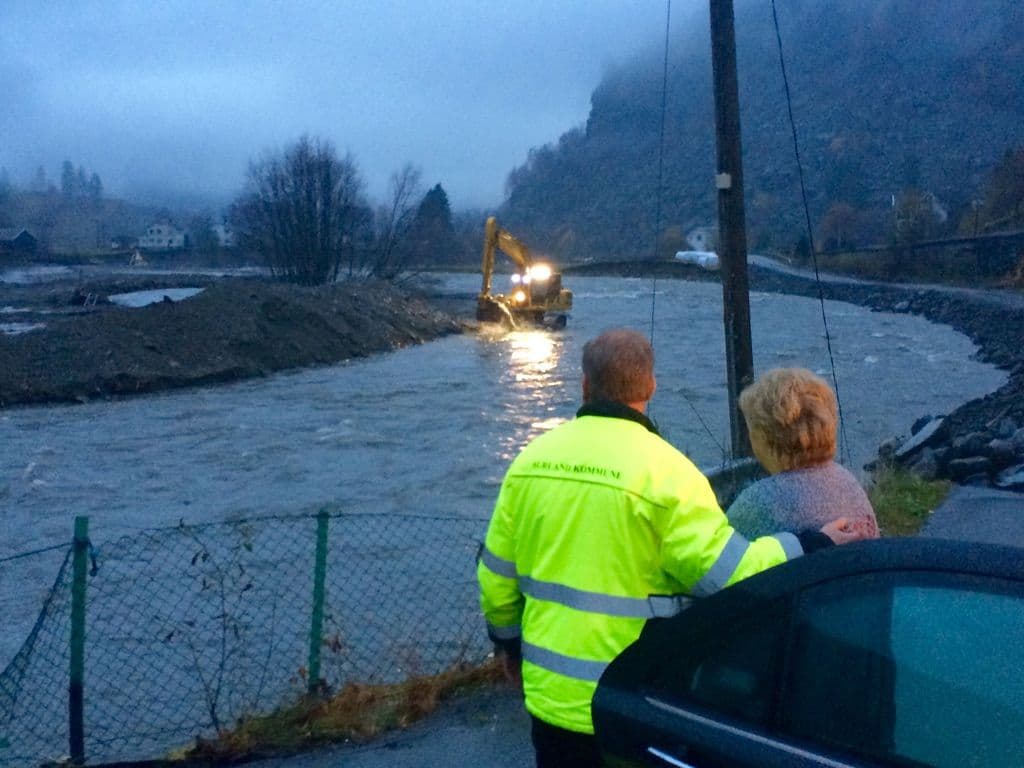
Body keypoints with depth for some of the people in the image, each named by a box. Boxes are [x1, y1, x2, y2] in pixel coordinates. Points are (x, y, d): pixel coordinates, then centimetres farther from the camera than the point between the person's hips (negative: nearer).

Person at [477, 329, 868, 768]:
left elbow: (496, 576, 7)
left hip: (550, 694, 4)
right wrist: (815, 547, -5)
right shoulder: (662, 469, -17)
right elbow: (728, 573, -17)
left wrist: (509, 642, 23)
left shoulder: (530, 460, 0)